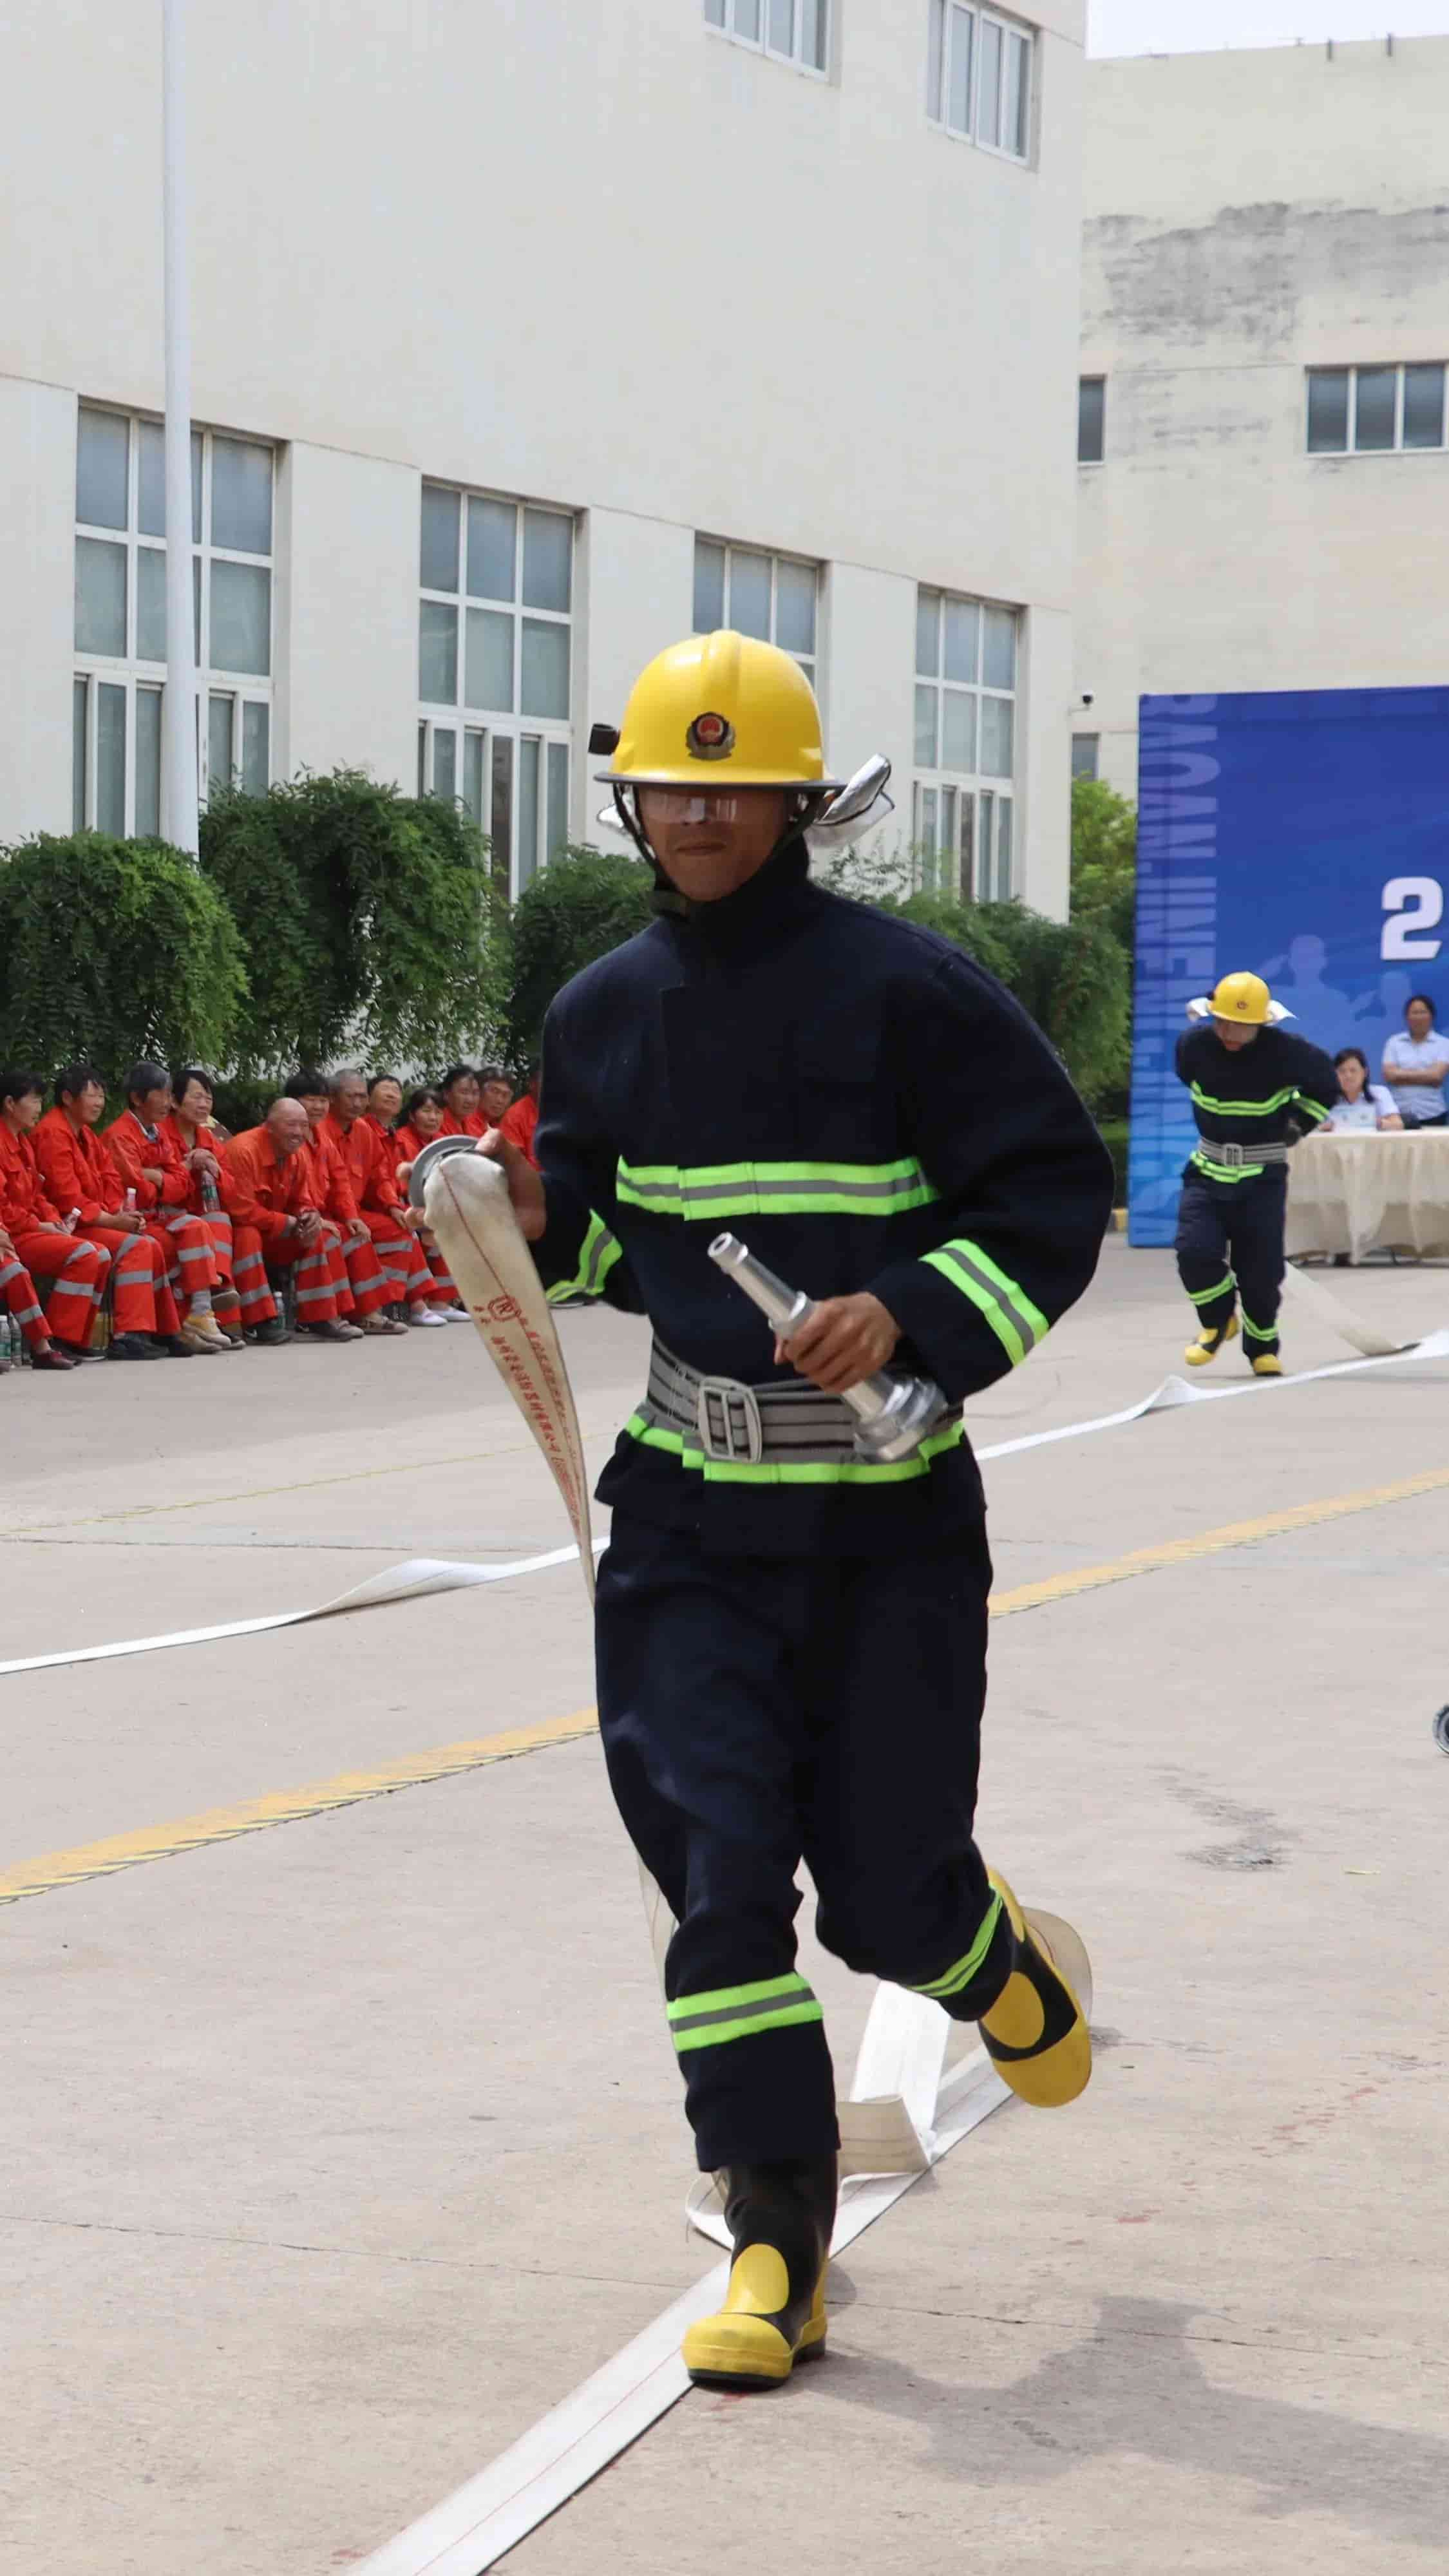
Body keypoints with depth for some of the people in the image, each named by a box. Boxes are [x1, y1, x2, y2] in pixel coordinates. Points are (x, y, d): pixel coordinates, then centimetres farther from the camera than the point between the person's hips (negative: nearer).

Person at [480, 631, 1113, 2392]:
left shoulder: (903, 989, -9)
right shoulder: (605, 1012, 7)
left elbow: (1057, 1193, -6)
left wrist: (909, 1313, -20)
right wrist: (543, 1224, -2)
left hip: (888, 1513, -3)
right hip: (690, 1504, 3)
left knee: (885, 1895, 3)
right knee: (719, 1866, -5)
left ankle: (997, 1964, 40)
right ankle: (777, 2246, 3)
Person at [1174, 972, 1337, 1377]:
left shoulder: (1286, 1052, -16)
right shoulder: (1194, 1045, -9)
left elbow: (1325, 1085, 4)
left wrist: (1294, 1127, 2)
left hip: (1262, 1177, -2)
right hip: (1208, 1172, 2)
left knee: (1262, 1269, 0)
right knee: (1195, 1252, -16)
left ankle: (1263, 1347, 25)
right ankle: (1218, 1321, 13)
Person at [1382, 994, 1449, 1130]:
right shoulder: (1393, 1043, 9)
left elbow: (1437, 1075, -7)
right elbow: (1390, 1075, -2)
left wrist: (1405, 1074, -4)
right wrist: (1425, 1075, -4)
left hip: (1433, 1115, -1)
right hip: (1400, 1114, 1)